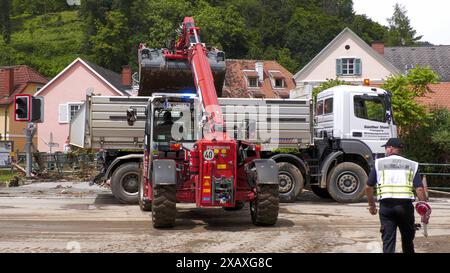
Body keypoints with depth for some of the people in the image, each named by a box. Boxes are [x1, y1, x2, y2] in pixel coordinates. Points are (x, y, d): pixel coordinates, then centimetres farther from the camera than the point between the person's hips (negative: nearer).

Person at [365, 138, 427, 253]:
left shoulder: (379, 163, 9)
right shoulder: (412, 165, 11)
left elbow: (369, 187, 8)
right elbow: (419, 189, -1)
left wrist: (371, 205, 21)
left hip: (386, 205, -1)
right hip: (405, 204, 1)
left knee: (388, 239, 2)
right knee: (407, 239, 19)